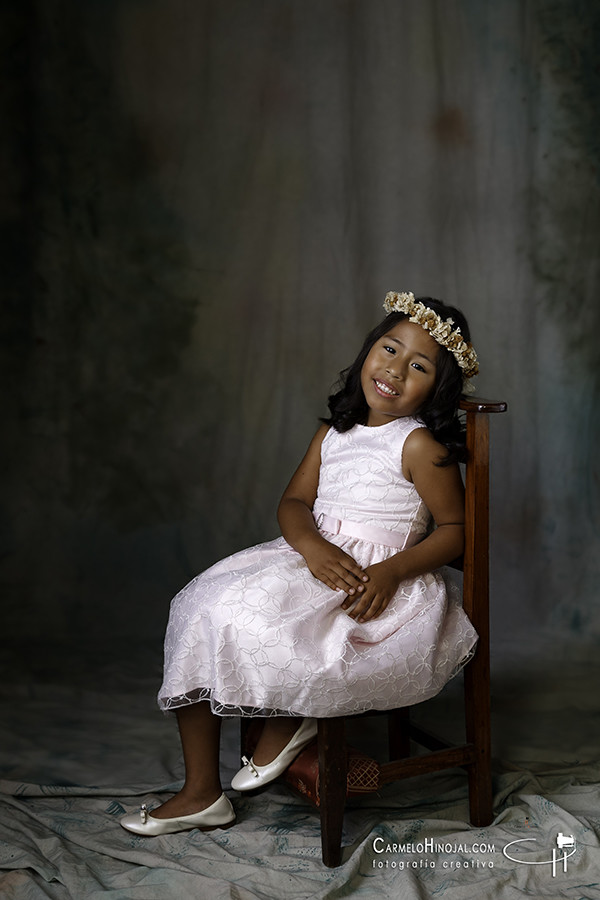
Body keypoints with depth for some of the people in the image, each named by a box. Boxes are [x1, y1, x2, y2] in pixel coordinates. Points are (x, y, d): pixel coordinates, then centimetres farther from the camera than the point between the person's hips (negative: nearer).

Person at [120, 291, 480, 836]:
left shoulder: (419, 445, -8)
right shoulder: (334, 433, 12)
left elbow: (455, 529, -7)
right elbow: (294, 502, 7)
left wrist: (392, 571, -22)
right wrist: (312, 545, -16)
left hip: (371, 585, -7)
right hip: (312, 563, 7)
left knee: (257, 619, -29)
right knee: (199, 609, -6)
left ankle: (291, 720, 3)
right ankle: (201, 794, 0)